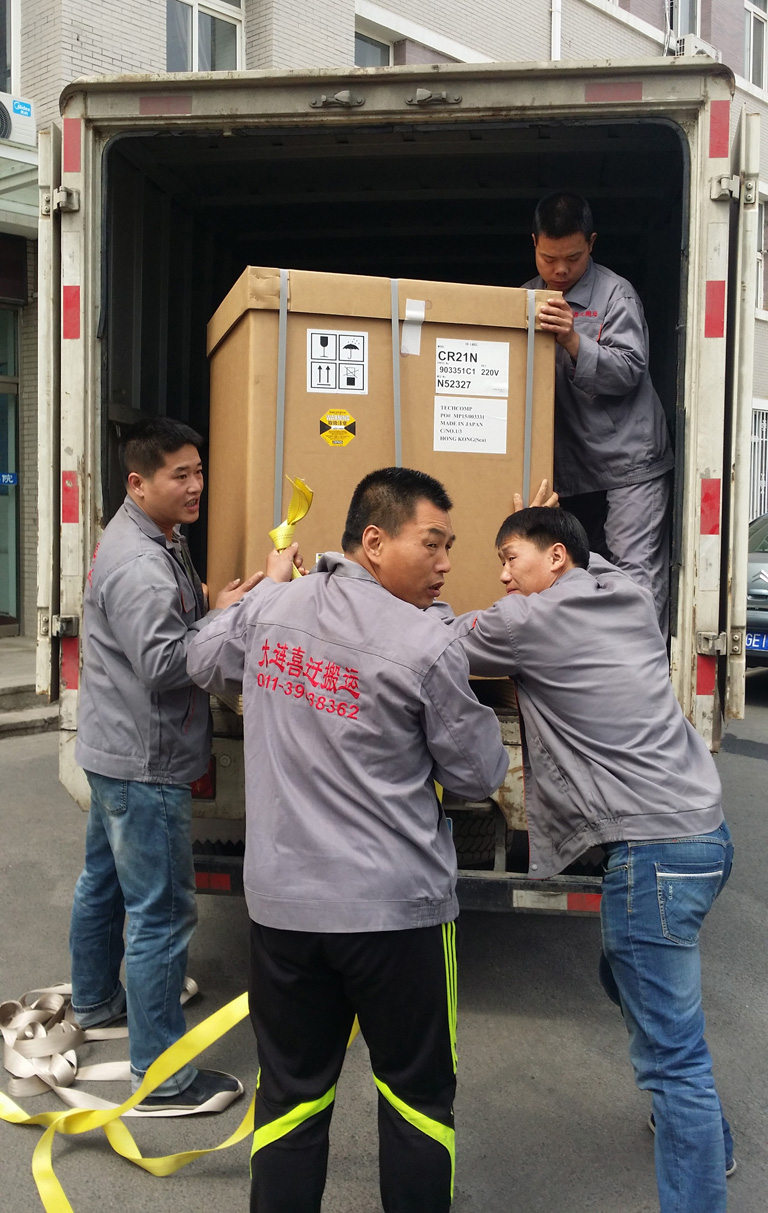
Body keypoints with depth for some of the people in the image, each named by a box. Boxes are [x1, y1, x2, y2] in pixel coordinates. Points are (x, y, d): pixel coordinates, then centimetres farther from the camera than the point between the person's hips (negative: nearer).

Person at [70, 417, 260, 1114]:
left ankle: (95, 1004, 45)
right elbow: (163, 664, -29)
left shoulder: (154, 542, 9)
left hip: (116, 751, 11)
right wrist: (221, 617, -19)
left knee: (104, 880, 25)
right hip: (143, 763, -11)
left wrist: (215, 611, 0)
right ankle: (161, 1076, 9)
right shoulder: (138, 566, -24)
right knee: (162, 913, -3)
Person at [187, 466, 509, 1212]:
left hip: (281, 900, 4)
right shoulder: (427, 646, -17)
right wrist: (474, 710, 11)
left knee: (291, 1093, 20)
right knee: (417, 1095, 18)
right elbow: (478, 777, -7)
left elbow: (204, 663, 19)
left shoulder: (267, 607, -3)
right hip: (396, 907, -4)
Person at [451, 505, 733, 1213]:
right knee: (631, 979, 29)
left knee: (669, 1052, -2)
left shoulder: (531, 622, -8)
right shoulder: (629, 597, 10)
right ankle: (706, 1137, 47)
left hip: (656, 850, -9)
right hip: (702, 830, 9)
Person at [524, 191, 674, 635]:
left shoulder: (615, 292, -4)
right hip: (572, 463, 5)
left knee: (637, 573, -10)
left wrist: (573, 341, -25)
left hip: (630, 461, -5)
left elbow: (629, 371, -13)